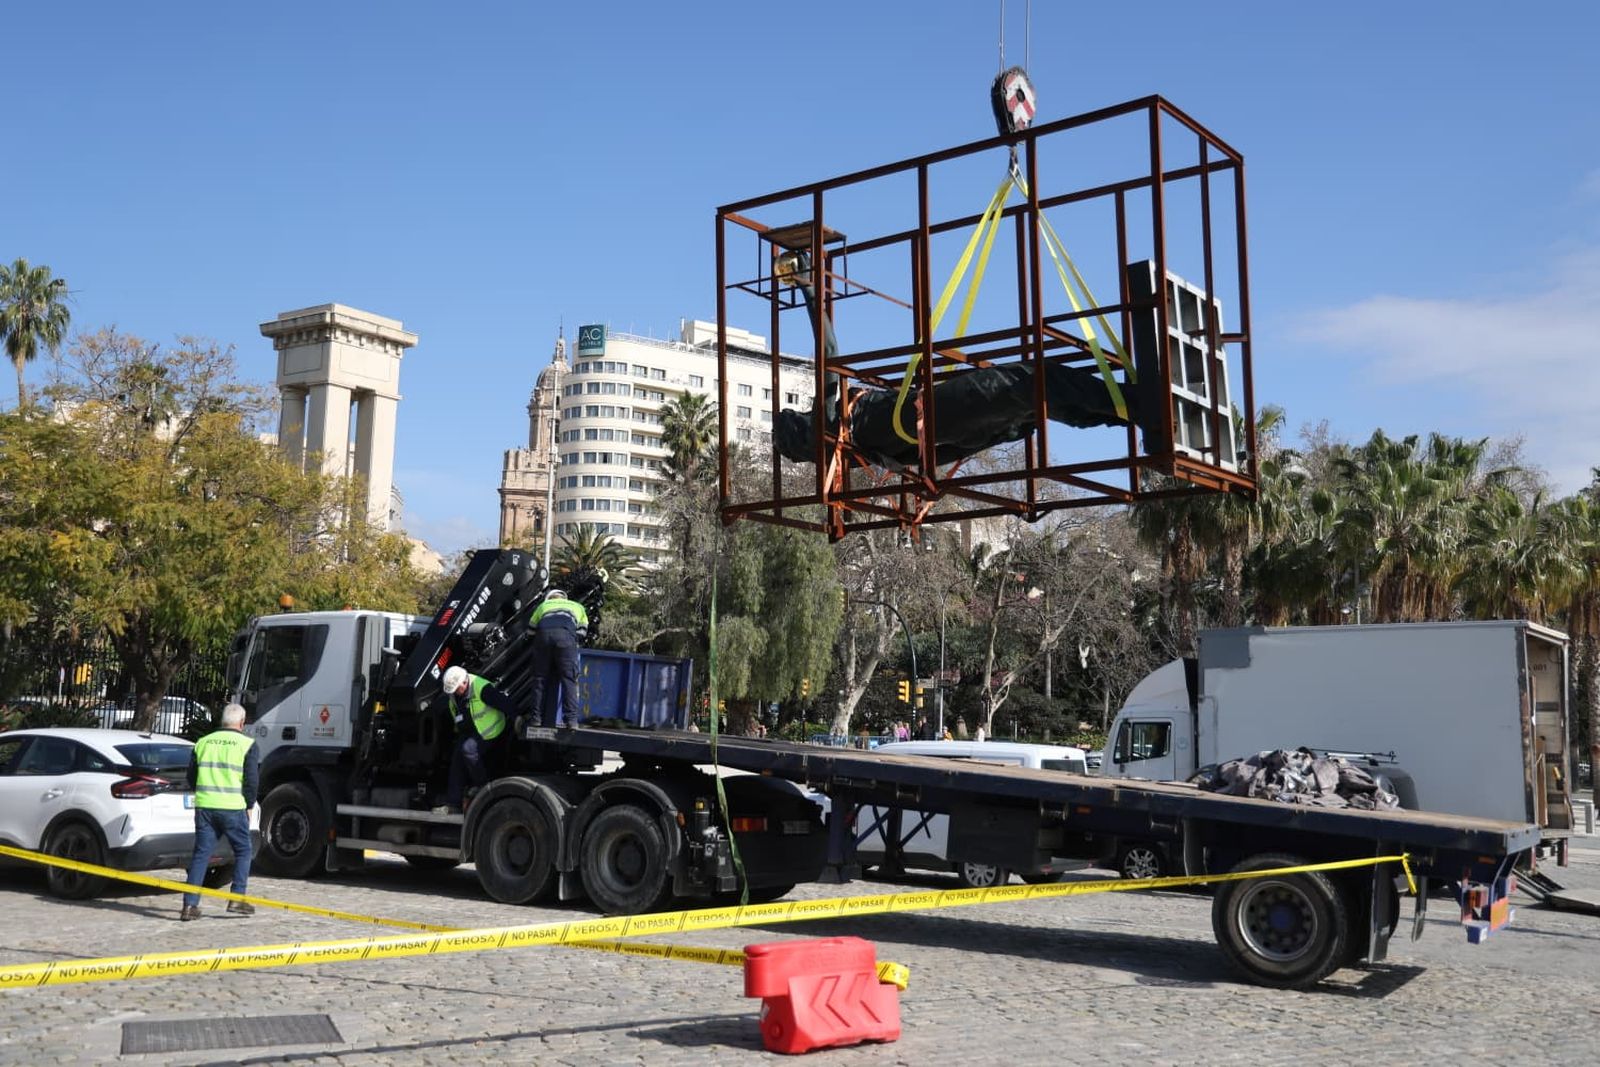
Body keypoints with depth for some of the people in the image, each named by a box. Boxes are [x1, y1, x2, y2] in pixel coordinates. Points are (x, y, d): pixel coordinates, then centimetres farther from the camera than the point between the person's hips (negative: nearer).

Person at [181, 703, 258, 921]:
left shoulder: (202, 743, 12)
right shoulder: (247, 744, -2)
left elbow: (192, 778, 15)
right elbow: (252, 780, -5)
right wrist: (249, 805, 7)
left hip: (204, 806, 4)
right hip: (233, 808, -4)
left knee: (201, 854, 8)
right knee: (243, 851, 11)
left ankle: (190, 905, 3)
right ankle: (237, 899, 7)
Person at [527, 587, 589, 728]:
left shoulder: (543, 605, 38)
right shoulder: (577, 606, 37)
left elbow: (531, 629, 32)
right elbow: (582, 632, 27)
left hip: (543, 632, 1)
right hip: (566, 633, -1)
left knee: (540, 678, 9)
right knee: (569, 679, -2)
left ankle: (537, 717, 5)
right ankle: (571, 719, -11)